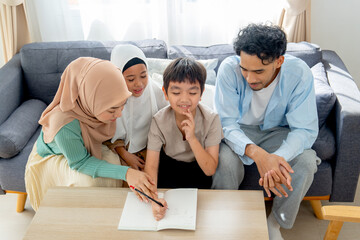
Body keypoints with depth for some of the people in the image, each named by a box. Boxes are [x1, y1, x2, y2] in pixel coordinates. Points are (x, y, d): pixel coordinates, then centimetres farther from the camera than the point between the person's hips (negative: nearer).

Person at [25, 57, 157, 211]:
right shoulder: (65, 126, -44)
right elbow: (79, 162, -30)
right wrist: (125, 173, -41)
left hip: (87, 149, 6)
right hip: (51, 159, -5)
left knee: (113, 161, -21)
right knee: (89, 180, -31)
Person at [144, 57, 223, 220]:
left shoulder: (211, 119, -24)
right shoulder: (159, 121, -22)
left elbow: (210, 170, -23)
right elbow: (151, 166, -25)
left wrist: (192, 138, -39)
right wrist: (153, 199, -45)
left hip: (198, 167, 0)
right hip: (169, 166, 1)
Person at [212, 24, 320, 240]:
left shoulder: (299, 73, -24)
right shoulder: (229, 69, -26)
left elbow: (305, 130, -22)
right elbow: (227, 124, -24)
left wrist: (278, 157, -44)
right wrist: (256, 153, -44)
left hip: (277, 132, 1)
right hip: (239, 132, -1)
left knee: (307, 161, -25)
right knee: (225, 160, -32)